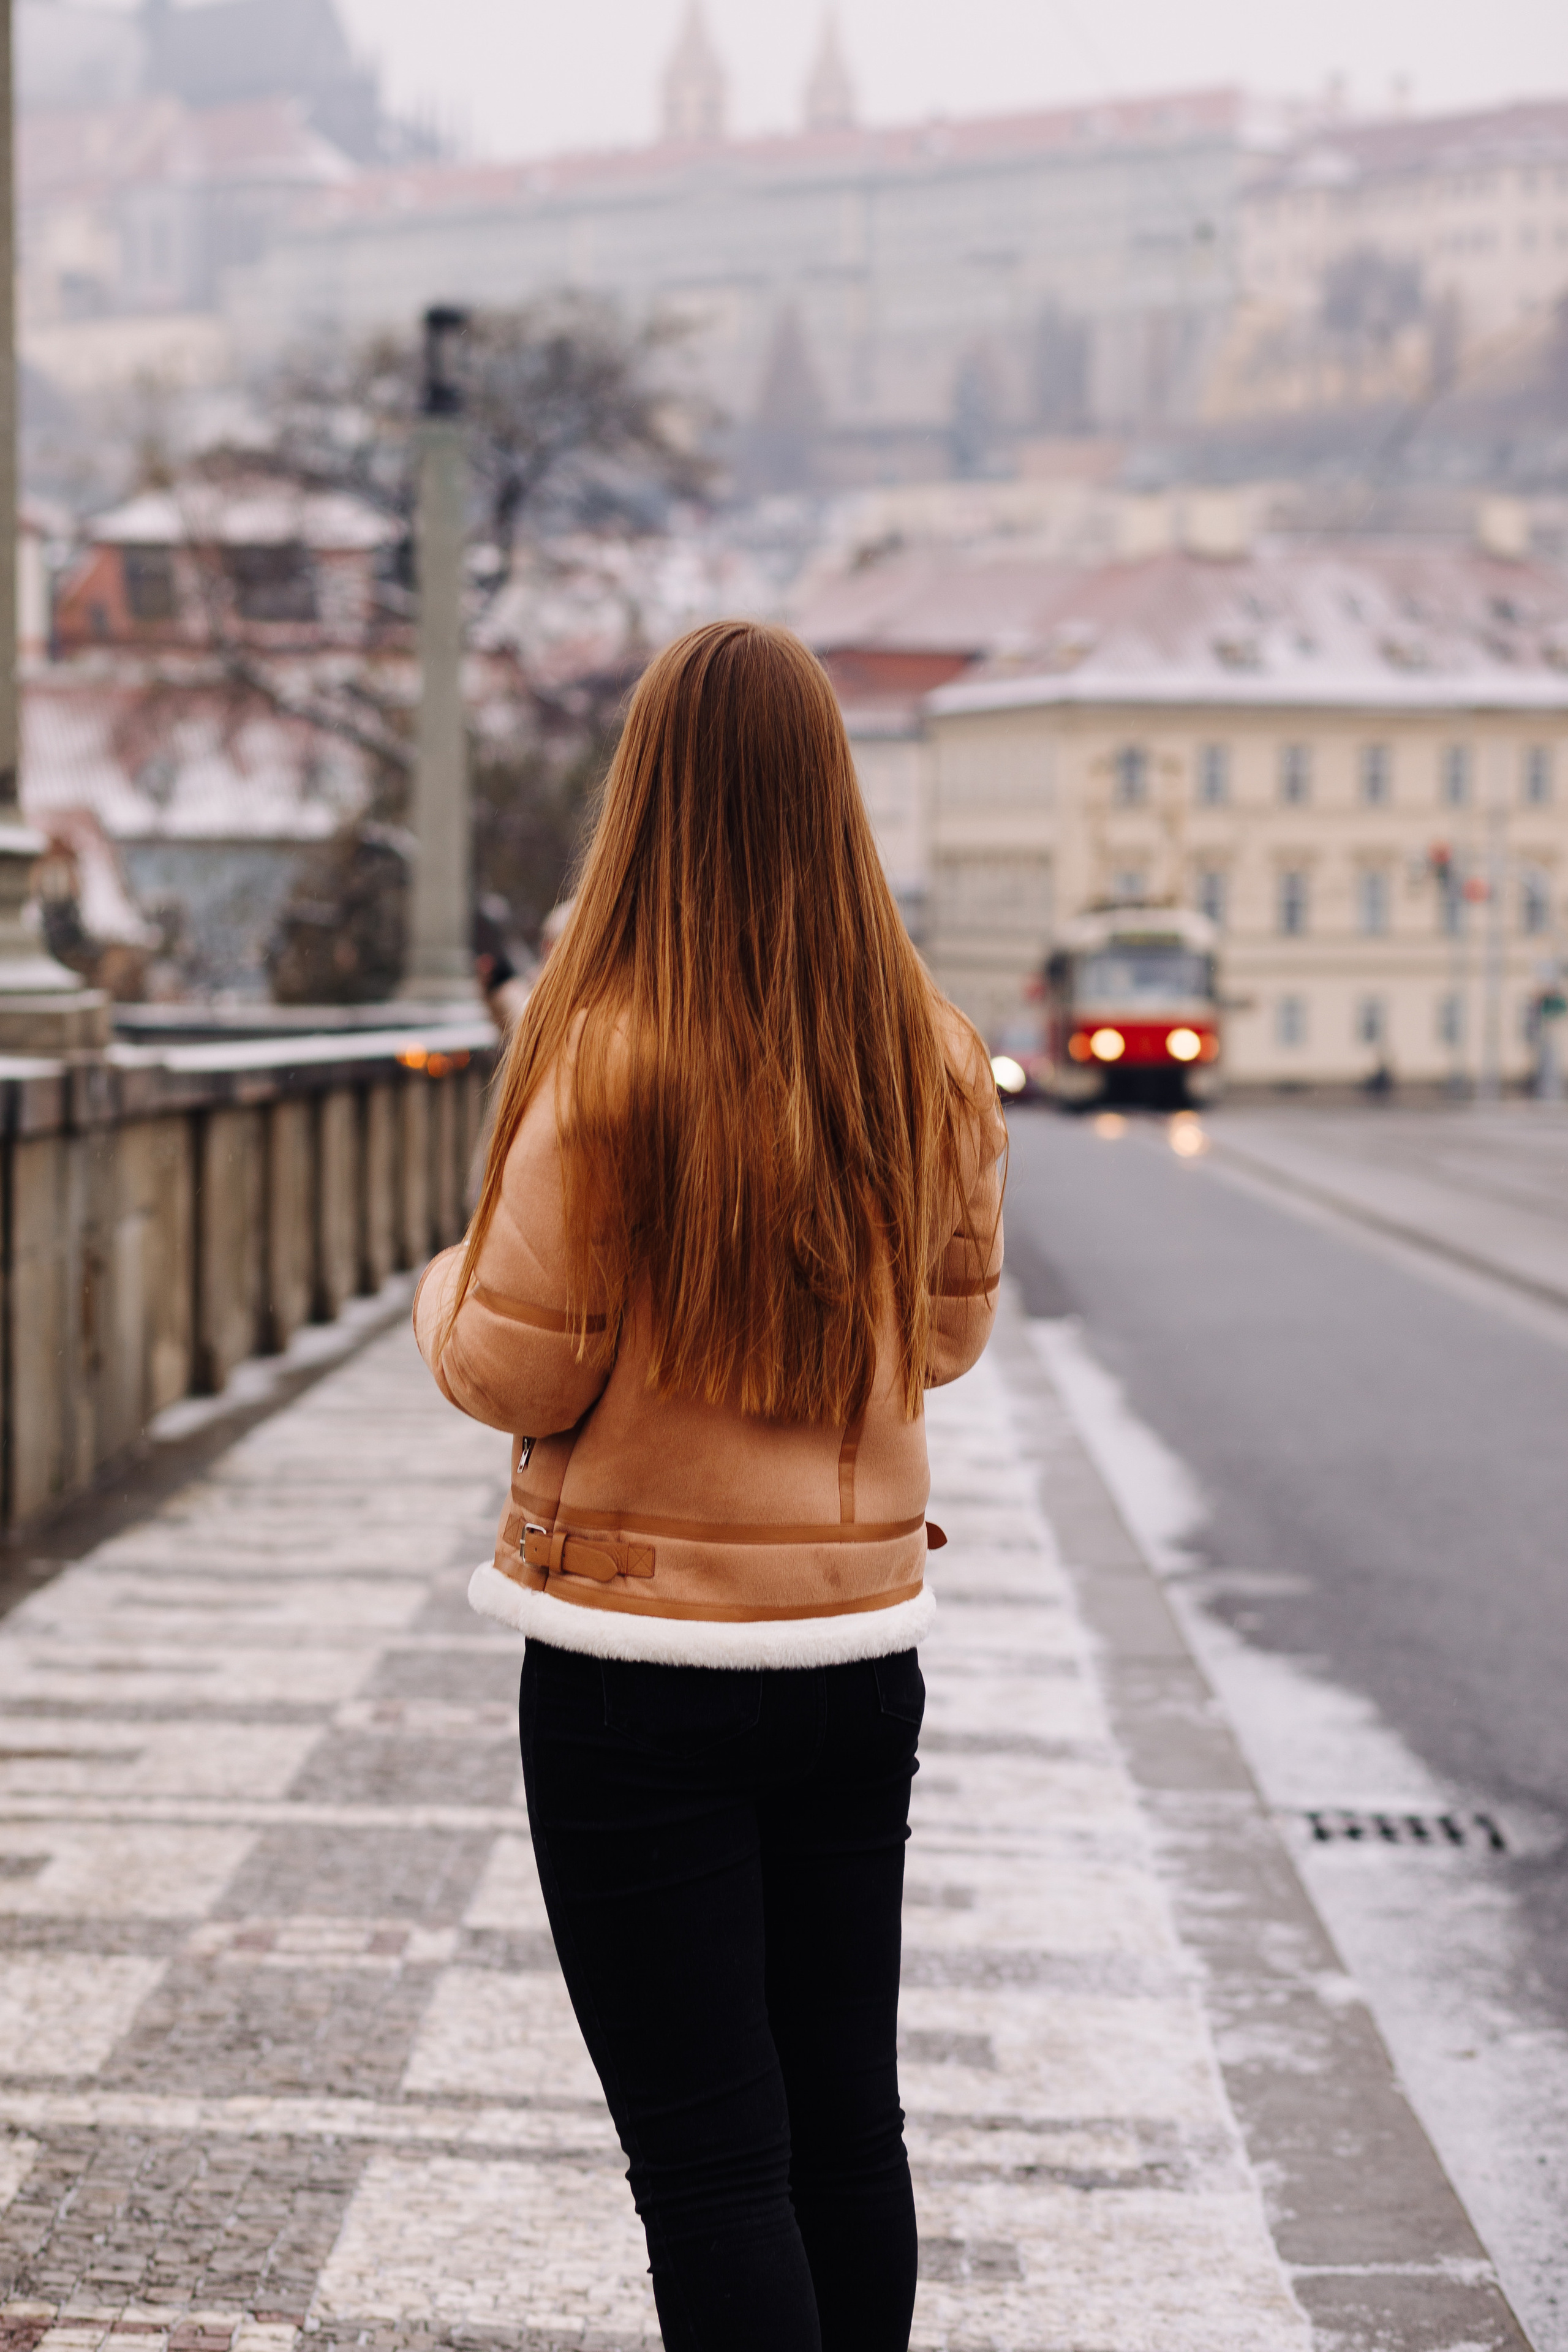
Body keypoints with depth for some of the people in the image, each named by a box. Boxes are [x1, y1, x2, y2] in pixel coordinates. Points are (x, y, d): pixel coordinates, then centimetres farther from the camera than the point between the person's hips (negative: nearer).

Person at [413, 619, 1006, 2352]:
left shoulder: (607, 1059, -17)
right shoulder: (929, 1055, -2)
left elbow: (519, 1376, -11)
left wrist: (442, 1290, 9)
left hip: (640, 1658, -5)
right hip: (864, 1639, 5)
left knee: (708, 2156, 1)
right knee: (847, 2110, 16)